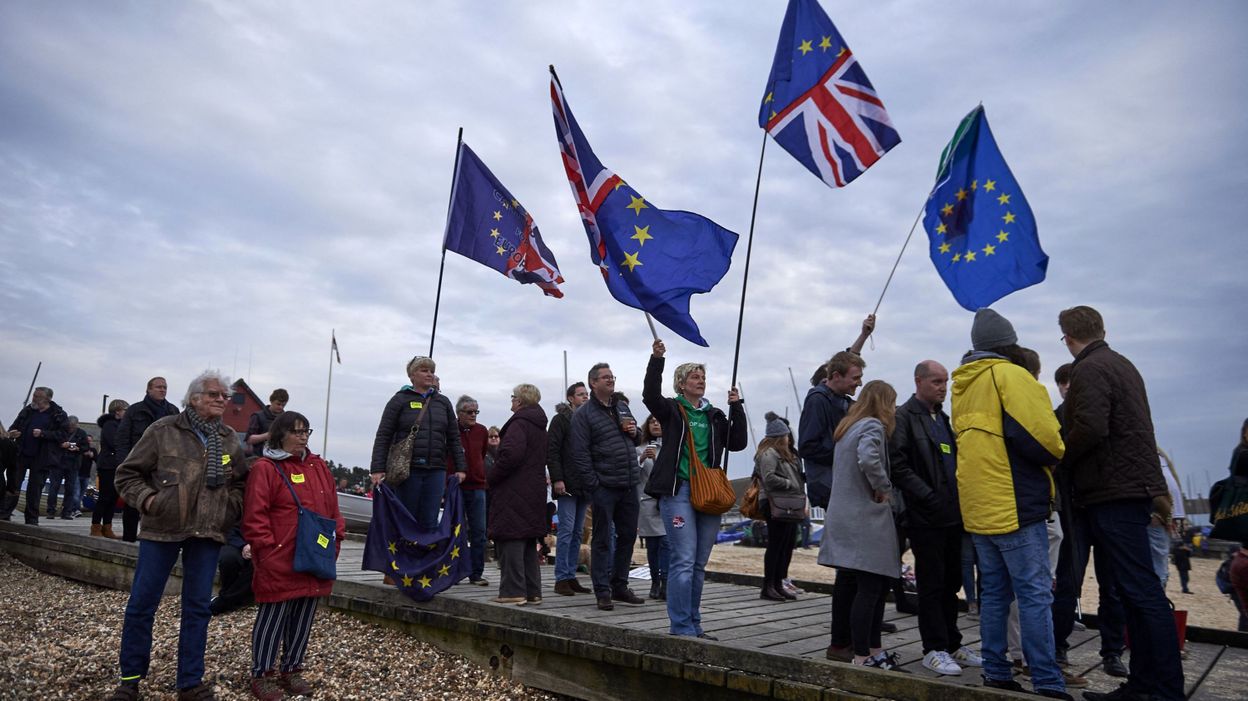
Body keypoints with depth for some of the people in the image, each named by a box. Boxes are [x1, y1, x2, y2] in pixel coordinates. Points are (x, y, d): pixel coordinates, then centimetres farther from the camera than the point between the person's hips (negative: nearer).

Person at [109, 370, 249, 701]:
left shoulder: (230, 439, 9)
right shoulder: (164, 430, -3)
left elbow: (240, 482, 18)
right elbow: (128, 473, 2)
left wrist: (232, 509, 3)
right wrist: (147, 499, -12)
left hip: (207, 535, 3)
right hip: (162, 529, -3)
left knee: (198, 607, 7)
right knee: (141, 604, 6)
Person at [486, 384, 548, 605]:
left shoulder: (519, 423, -12)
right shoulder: (539, 426, 17)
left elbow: (511, 454, -26)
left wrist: (491, 477, -12)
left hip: (514, 492, -9)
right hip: (534, 491, 9)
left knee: (511, 540, -5)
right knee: (529, 544, 13)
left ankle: (513, 591, -5)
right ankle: (532, 592, 17)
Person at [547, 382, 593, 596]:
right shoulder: (561, 419, -1)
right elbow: (551, 450, -9)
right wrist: (557, 479, -16)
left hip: (585, 486, 7)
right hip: (567, 485, -7)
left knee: (577, 532, 8)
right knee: (566, 530, -7)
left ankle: (571, 577, 14)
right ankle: (561, 579, -1)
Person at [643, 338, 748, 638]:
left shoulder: (715, 416, 17)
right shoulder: (671, 409, 4)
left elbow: (738, 443, 9)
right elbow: (650, 395, -15)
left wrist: (737, 408, 3)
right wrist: (656, 360, -25)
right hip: (678, 491, -5)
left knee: (699, 564, 11)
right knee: (684, 561, -9)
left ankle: (693, 624, 20)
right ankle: (681, 627, -1)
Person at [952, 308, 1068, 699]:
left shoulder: (962, 385, 16)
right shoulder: (1011, 375, -9)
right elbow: (1042, 435, -17)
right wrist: (1056, 456, 4)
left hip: (977, 506, 8)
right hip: (1016, 505, -8)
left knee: (994, 592, 12)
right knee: (1035, 594, -4)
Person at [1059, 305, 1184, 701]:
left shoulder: (1089, 370, -11)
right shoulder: (1123, 365, 19)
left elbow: (1090, 429, -23)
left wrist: (1060, 458, -7)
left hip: (1113, 491, -10)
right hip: (1135, 486, 10)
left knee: (1140, 590, -8)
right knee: (1137, 590, 10)